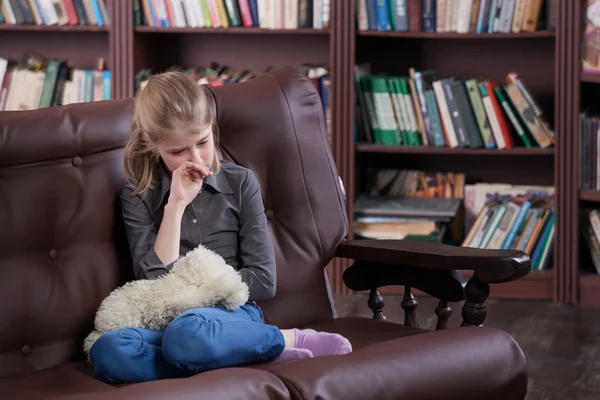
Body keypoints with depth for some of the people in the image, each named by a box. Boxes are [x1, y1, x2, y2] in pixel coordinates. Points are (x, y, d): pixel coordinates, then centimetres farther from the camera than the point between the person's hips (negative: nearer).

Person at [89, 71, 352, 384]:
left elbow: (263, 281, 3)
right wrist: (176, 205, -8)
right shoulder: (137, 196, 8)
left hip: (231, 311, -2)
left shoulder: (240, 182, 7)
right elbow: (154, 284, -5)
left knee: (186, 334, -40)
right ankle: (253, 353, -24)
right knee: (107, 353, -34)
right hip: (167, 318, 2)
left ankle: (290, 340, -16)